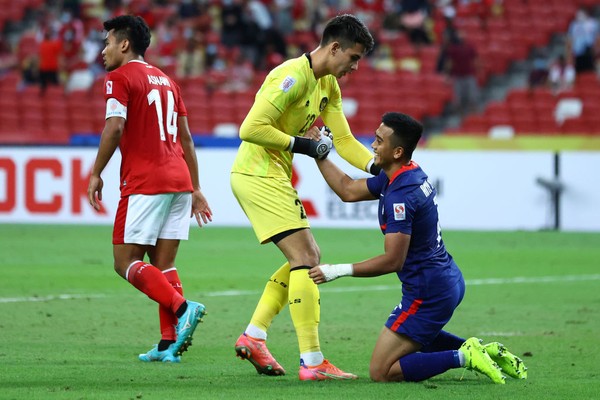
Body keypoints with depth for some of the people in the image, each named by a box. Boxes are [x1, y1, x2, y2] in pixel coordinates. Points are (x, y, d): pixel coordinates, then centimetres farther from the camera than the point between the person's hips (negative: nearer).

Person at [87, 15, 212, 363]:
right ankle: (169, 344, 0)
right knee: (163, 264, 8)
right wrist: (195, 189, 22)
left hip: (145, 183, -7)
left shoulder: (120, 78, -2)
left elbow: (114, 128, -16)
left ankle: (182, 308, -22)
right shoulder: (166, 80, 21)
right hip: (179, 178, 7)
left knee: (125, 261, -3)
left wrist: (96, 174, -7)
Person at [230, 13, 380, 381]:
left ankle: (253, 337, 16)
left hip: (272, 177, 10)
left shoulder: (329, 85, 12)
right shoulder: (293, 77, -19)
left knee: (308, 257, 15)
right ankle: (312, 363, -15)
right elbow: (251, 129, -25)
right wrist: (300, 144, -21)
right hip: (258, 174, -10)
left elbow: (344, 140, 10)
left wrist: (380, 167, -5)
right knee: (306, 258, -13)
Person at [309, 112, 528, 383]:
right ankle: (484, 350, 17)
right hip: (449, 281, 10)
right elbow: (349, 191, 17)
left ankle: (464, 357, -13)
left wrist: (339, 271, -21)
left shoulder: (400, 195, -23)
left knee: (381, 372, -5)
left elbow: (393, 261, -24)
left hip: (428, 294, -10)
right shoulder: (409, 174, 7)